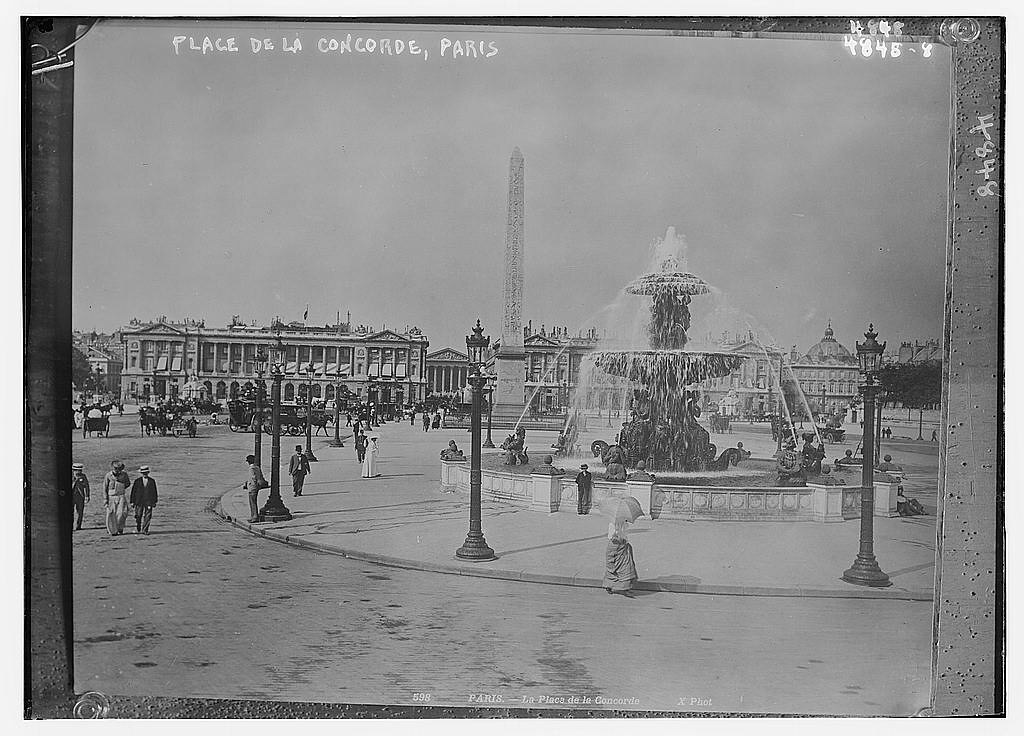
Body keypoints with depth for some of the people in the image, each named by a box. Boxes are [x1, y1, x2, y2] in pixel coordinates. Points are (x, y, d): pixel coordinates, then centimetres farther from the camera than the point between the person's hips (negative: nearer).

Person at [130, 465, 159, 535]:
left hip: (148, 502, 0)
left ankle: (145, 530, 1)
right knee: (138, 516, 6)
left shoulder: (152, 481, 4)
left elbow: (154, 492, 9)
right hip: (139, 502, 0)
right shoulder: (137, 481, 2)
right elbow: (133, 492, 3)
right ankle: (138, 529, 23)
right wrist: (132, 502, 1)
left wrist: (154, 501, 9)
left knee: (147, 517, -4)